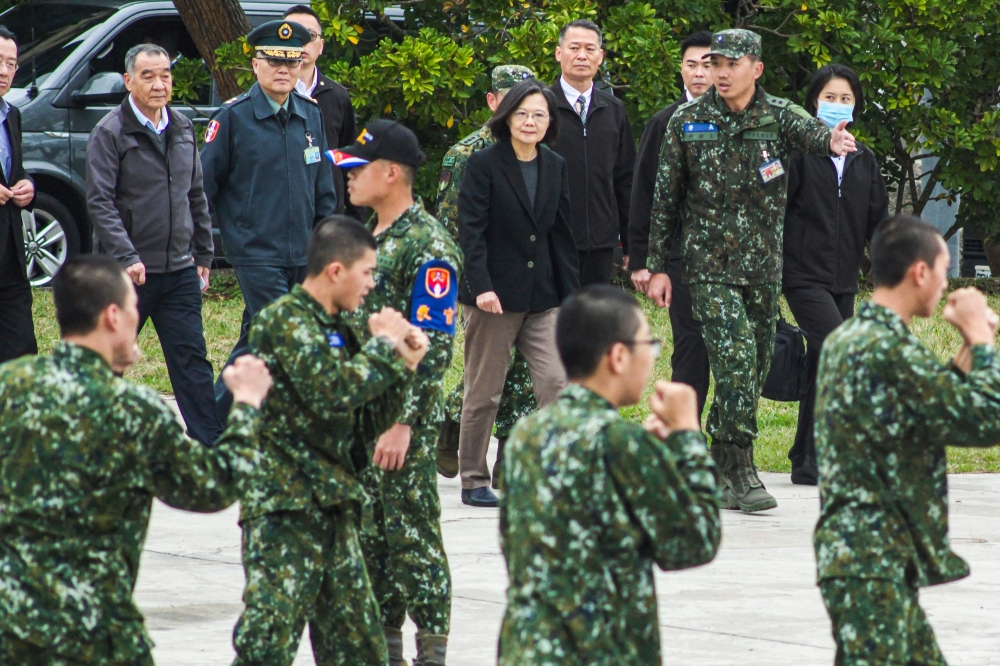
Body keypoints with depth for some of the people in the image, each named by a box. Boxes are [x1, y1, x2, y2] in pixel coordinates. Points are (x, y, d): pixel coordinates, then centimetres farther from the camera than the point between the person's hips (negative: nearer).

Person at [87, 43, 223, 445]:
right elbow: (100, 203, -14)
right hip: (128, 274, -4)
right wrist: (127, 257, -24)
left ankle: (211, 446, -2)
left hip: (179, 272, 5)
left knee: (192, 361, 0)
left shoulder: (182, 129, 10)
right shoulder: (111, 133, -8)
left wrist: (204, 254, 16)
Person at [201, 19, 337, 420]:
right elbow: (204, 185, -1)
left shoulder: (311, 116, 10)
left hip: (302, 256, 5)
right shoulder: (233, 117, -5)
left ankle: (216, 417, 22)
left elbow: (324, 188, 17)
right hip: (255, 254, -5)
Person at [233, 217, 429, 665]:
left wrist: (404, 364, 6)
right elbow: (332, 390, -25)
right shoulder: (285, 320, -11)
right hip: (283, 504, -9)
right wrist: (382, 345, -11)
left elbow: (372, 420, 20)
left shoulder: (337, 329, 17)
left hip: (333, 505, 9)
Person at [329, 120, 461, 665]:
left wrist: (403, 423, -21)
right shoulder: (368, 236, 13)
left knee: (412, 535, -4)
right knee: (368, 533, 12)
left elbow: (434, 347, -18)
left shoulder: (427, 247, -14)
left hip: (404, 421, -9)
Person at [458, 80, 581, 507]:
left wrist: (571, 291, 9)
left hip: (543, 295, 4)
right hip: (495, 294, -4)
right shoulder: (485, 164, -6)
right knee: (484, 392, 3)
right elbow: (470, 229, -10)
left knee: (557, 383, -9)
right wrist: (482, 286, -19)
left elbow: (562, 232, 13)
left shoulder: (556, 168, 9)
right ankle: (473, 480, 14)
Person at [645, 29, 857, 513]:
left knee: (756, 365, 8)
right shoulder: (687, 122, 0)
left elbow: (808, 131, -24)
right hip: (709, 263, -3)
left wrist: (831, 140, -49)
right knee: (735, 358, -17)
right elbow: (665, 199, 5)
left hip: (763, 265, 3)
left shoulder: (777, 116, 0)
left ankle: (720, 470, 21)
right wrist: (657, 267, 2)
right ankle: (740, 472, -15)